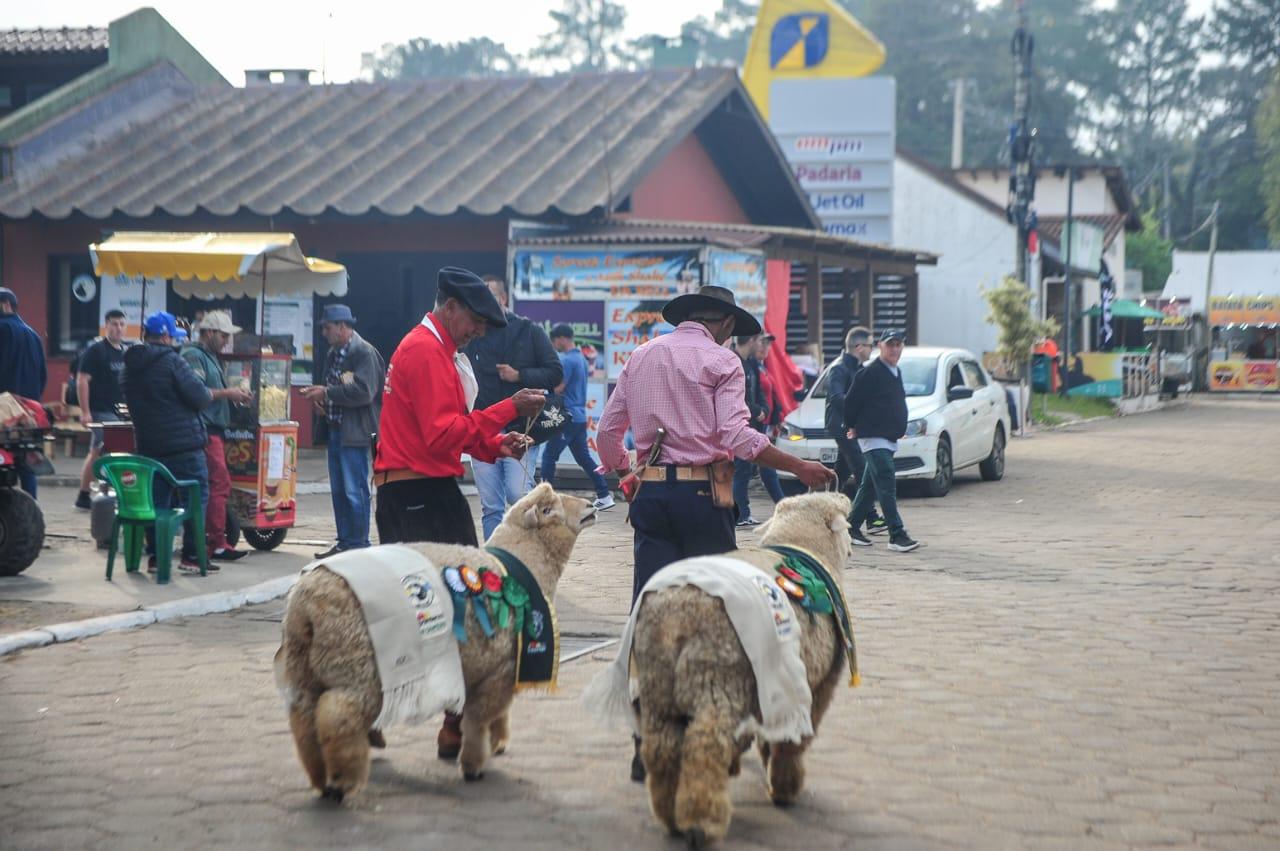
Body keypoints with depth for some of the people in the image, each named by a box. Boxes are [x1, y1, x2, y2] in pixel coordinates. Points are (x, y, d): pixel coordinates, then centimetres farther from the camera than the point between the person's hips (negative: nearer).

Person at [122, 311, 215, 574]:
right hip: (184, 443, -7)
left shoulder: (130, 366, 10)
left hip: (148, 443, 7)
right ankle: (192, 556, -2)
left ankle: (155, 555, 10)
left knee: (156, 500, 12)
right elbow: (199, 396, -17)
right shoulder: (171, 361, -13)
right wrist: (209, 395, 5)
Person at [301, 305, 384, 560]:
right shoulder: (333, 354, 16)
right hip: (336, 430, 9)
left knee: (355, 491, -7)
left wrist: (326, 393, -17)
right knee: (339, 491, 12)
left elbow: (363, 391, -21)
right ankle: (345, 542, 19)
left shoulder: (365, 352, -11)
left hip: (356, 432, -9)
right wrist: (320, 398, 3)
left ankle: (359, 545, -1)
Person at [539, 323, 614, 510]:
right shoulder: (581, 358, 15)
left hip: (568, 417, -9)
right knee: (584, 458, 12)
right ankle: (604, 495, 9)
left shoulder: (567, 360, -15)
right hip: (580, 416, 9)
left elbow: (558, 388, -19)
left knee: (549, 456, -1)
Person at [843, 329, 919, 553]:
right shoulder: (870, 373, -13)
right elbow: (851, 401, -11)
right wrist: (853, 426, 2)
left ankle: (852, 527, 23)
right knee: (886, 485, -15)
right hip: (873, 437, -9)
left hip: (889, 439, 9)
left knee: (870, 486, 14)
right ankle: (897, 535, -19)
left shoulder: (896, 372, 15)